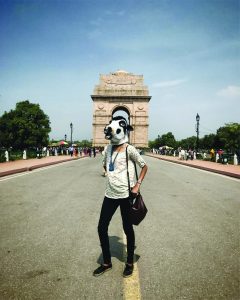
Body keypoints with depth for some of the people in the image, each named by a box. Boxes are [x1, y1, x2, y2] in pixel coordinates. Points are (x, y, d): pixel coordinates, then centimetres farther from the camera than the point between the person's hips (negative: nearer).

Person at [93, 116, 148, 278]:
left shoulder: (129, 149, -9)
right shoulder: (109, 148, 8)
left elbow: (144, 166, -1)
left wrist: (137, 185, -9)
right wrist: (113, 176, 11)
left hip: (125, 194, -6)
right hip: (110, 194, 6)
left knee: (128, 228, 9)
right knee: (102, 228, 8)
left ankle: (130, 263, 31)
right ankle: (107, 262, 28)